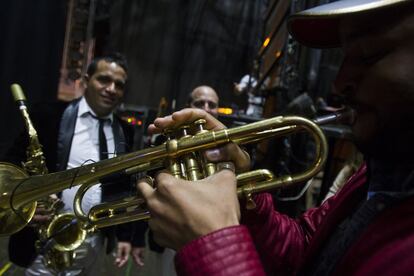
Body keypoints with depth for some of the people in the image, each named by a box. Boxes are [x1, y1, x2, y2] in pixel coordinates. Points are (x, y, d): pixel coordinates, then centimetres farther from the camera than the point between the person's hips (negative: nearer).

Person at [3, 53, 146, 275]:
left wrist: (125, 235, 8)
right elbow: (12, 166, -4)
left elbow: (124, 186, 11)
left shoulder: (125, 132, 6)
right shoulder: (50, 115, -6)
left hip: (96, 244, 4)